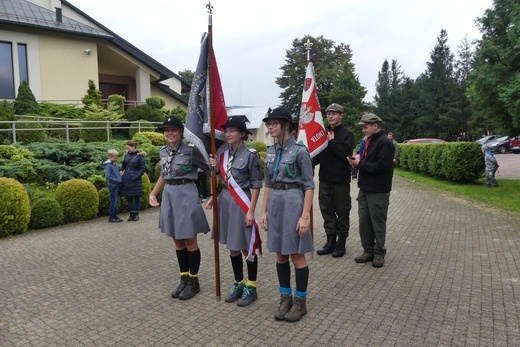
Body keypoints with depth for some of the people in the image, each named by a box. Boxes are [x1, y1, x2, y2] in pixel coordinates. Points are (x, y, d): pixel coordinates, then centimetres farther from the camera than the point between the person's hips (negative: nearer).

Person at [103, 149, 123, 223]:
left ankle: (115, 216, 21)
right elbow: (107, 176, -20)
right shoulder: (108, 165, -12)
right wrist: (117, 180, -18)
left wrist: (120, 179, 6)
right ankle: (111, 217, 5)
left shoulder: (115, 165, 12)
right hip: (113, 186, -8)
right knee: (113, 202, -3)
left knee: (116, 202, 13)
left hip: (117, 186, 8)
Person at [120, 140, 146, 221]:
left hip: (135, 180, -5)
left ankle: (136, 214, 15)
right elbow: (123, 164, 22)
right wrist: (121, 171, 6)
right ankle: (131, 214, 19)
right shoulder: (127, 155, 8)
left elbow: (143, 168, -8)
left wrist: (137, 176, -13)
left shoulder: (139, 155, -7)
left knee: (136, 197, 5)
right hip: (126, 179, 5)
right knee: (129, 197, 9)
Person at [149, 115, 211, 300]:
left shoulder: (191, 150, -11)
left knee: (189, 242, 3)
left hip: (186, 195, -6)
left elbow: (208, 169, -5)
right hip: (169, 196, 6)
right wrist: (153, 193, 14)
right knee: (177, 242, 13)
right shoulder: (163, 151, 8)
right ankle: (184, 279, 27)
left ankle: (194, 282, 19)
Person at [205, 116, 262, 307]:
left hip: (242, 203, -6)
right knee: (232, 247, 14)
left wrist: (251, 210, -14)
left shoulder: (251, 155, -11)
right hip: (225, 200, 6)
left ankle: (251, 288, 19)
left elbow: (256, 184, -10)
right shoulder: (222, 152, 6)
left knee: (247, 247, 4)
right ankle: (238, 284, 29)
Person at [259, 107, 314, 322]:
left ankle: (300, 302, 18)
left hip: (293, 201, -6)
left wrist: (305, 216, -15)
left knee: (296, 255, 3)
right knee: (280, 254, 13)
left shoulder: (299, 150, -10)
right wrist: (264, 211, 10)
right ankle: (285, 298, 27)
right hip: (275, 202, 7)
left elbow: (309, 185, -10)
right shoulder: (271, 151, 9)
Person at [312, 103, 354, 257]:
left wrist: (332, 142, -15)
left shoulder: (347, 134, -3)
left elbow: (346, 153, -17)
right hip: (325, 179, 5)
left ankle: (341, 243, 17)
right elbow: (318, 155, 10)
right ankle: (331, 240, 22)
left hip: (341, 181, -5)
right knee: (327, 211, 10)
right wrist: (312, 160, -9)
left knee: (342, 212, 5)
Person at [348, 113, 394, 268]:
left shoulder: (384, 142, -14)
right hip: (365, 188, 8)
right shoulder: (369, 141, 14)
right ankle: (368, 250, 23)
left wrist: (360, 164, -18)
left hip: (378, 191, -8)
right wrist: (358, 160, 0)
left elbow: (382, 166, -23)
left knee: (378, 222, 3)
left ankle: (379, 253, 16)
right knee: (364, 221, 11)